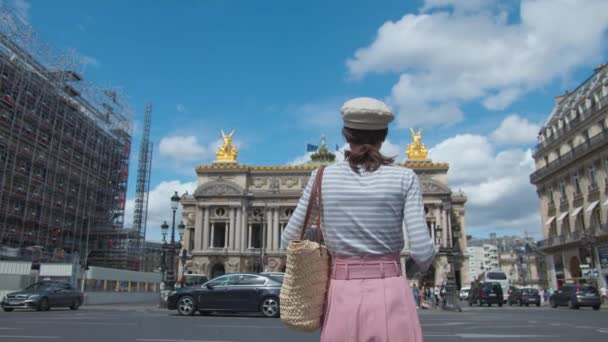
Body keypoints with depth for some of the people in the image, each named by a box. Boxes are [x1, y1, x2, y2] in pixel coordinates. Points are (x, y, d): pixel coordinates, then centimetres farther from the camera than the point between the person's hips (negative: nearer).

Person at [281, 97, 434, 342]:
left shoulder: (323, 177, 1)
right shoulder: (404, 178, -3)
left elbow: (289, 241, 6)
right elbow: (422, 251, -9)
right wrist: (424, 265, 15)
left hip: (343, 300, 2)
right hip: (391, 299, -1)